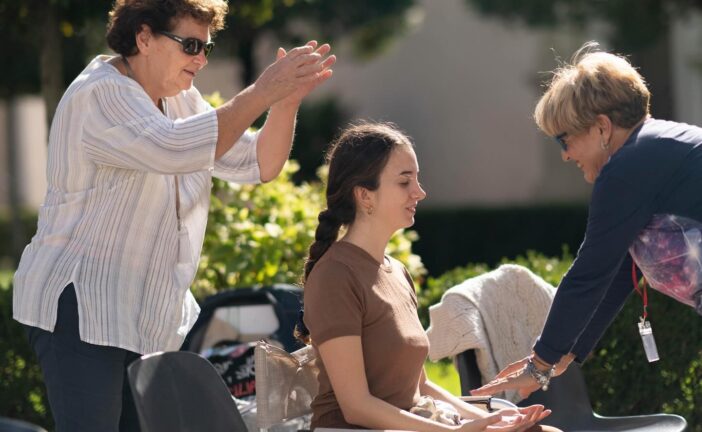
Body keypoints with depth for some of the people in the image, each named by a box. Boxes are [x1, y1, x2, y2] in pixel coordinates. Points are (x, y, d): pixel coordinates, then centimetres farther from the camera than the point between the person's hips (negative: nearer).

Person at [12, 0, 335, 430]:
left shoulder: (180, 99, 13)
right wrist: (260, 95, -29)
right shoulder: (101, 96, -16)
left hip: (146, 315, 9)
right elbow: (175, 149, -33)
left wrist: (286, 102, -7)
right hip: (81, 309, -9)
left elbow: (258, 165, 10)